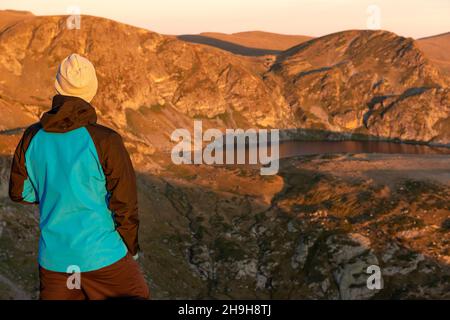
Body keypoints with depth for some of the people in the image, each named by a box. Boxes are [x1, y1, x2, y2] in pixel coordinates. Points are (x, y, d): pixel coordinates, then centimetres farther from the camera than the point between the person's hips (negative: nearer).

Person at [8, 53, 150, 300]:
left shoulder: (33, 137, -5)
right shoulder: (105, 141, -18)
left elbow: (19, 192, 7)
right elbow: (125, 204, -13)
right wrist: (130, 248, 3)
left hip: (54, 255, 4)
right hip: (102, 254, -4)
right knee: (137, 296, 19)